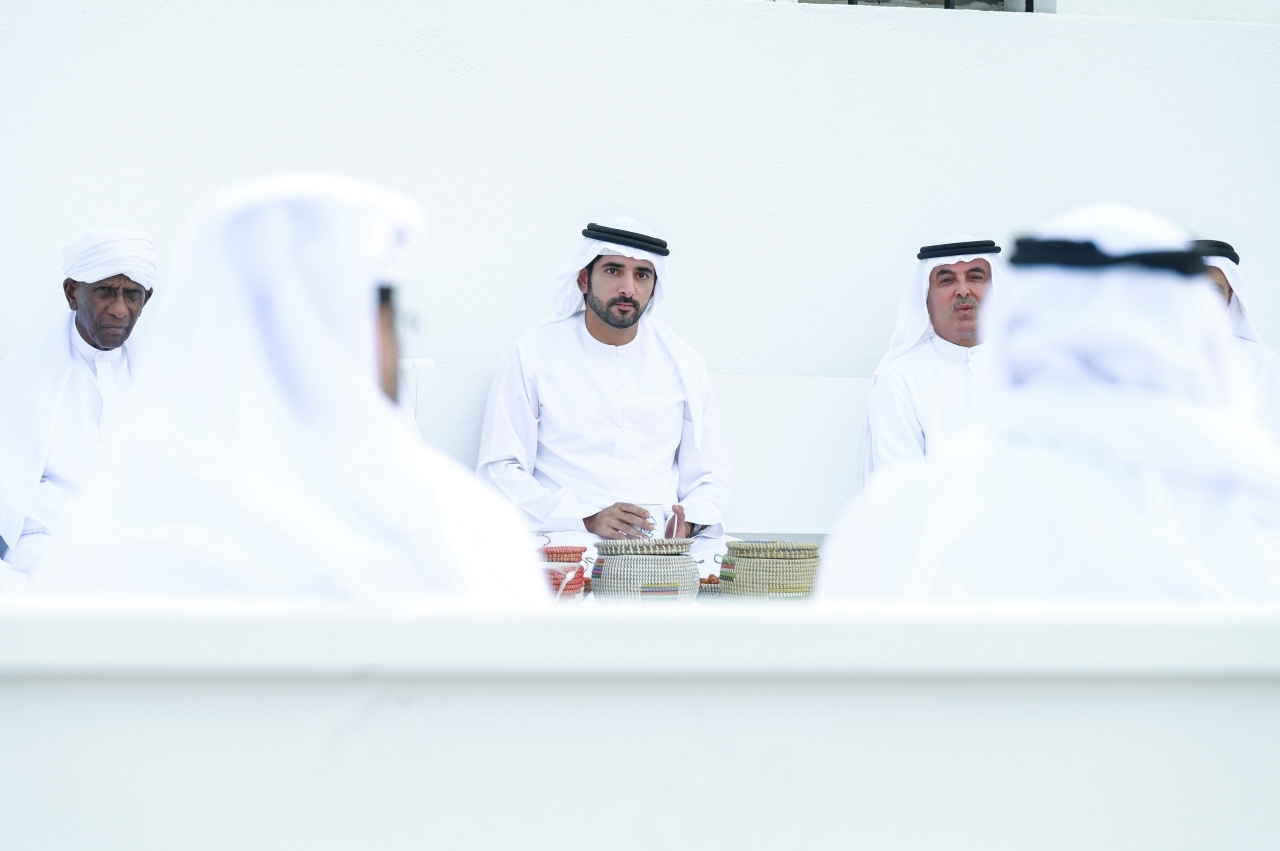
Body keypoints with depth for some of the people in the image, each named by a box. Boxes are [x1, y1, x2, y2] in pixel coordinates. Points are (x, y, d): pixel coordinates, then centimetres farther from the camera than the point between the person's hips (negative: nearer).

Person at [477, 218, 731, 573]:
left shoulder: (682, 364, 15)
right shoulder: (533, 356, 5)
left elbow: (708, 475, 20)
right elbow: (500, 471, 0)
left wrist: (686, 522, -5)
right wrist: (588, 520, -14)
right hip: (571, 539, -3)